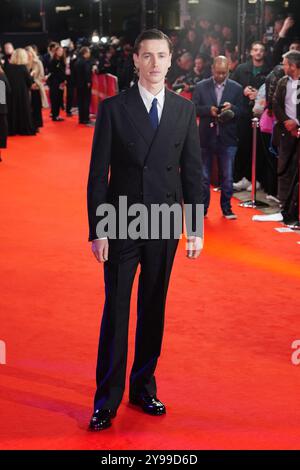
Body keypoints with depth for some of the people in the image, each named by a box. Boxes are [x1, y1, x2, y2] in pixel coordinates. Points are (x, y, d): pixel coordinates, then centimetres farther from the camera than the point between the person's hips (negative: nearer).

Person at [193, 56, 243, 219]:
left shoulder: (236, 88, 5)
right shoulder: (201, 87, 4)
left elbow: (241, 111, 2)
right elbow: (194, 108, -2)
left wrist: (231, 108, -19)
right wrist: (209, 109, -19)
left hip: (227, 138, 0)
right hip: (206, 137, 0)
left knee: (227, 176, 4)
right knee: (204, 176, 7)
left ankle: (226, 208, 15)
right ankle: (202, 208, 16)